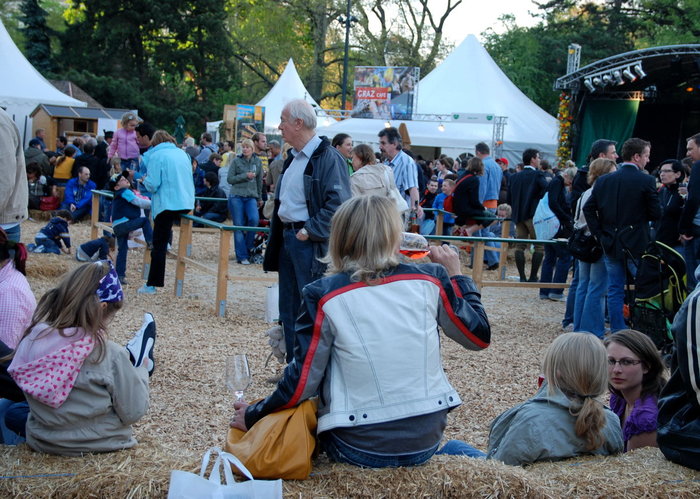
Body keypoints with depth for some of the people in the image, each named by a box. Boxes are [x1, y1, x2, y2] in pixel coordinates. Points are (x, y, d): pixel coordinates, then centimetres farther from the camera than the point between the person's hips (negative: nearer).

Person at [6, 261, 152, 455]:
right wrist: (141, 370, 1)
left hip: (40, 441, 4)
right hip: (98, 444, -3)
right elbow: (133, 412, -16)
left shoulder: (32, 339, -15)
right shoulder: (110, 354, -27)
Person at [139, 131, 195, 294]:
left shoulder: (156, 155, -5)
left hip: (167, 204, -5)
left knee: (159, 245, 0)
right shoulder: (183, 154, 14)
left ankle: (152, 284, 3)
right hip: (186, 203, 5)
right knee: (161, 244, 16)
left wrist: (145, 180, 9)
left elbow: (152, 185, -12)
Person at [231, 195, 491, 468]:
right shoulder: (430, 279, -7)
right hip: (427, 441, 4)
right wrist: (455, 274, 17)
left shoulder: (324, 294, -11)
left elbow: (302, 382, -9)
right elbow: (479, 336, 6)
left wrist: (253, 416, 8)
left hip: (360, 450, -4)